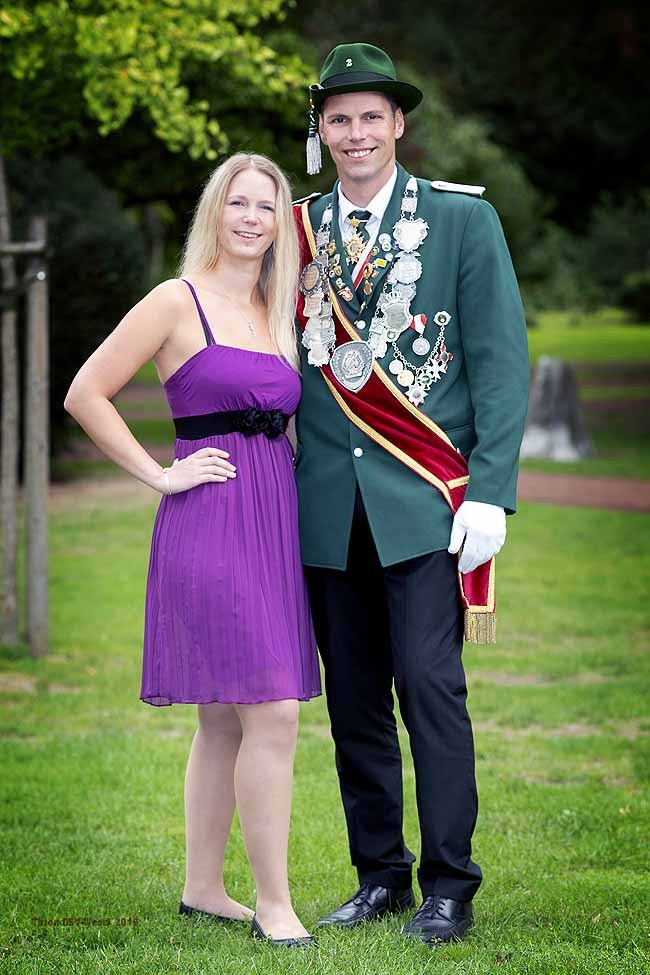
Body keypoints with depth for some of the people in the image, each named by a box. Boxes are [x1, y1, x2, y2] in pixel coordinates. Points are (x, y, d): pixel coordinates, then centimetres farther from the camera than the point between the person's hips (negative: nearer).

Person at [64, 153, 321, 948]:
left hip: (272, 522, 7)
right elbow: (86, 394, -7)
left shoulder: (276, 314, 16)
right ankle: (272, 903, -5)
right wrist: (159, 474, -8)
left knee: (224, 719, 12)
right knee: (273, 713, -12)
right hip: (209, 521, -7)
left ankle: (203, 888, 21)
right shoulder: (179, 300, -4)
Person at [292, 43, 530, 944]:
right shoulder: (296, 230, 9)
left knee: (430, 685, -9)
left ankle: (449, 888, -1)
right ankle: (381, 875, 18)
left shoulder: (463, 218, 2)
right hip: (328, 504, 3)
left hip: (425, 500, -3)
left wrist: (490, 493, -9)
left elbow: (500, 360, -1)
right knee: (354, 700, 7)